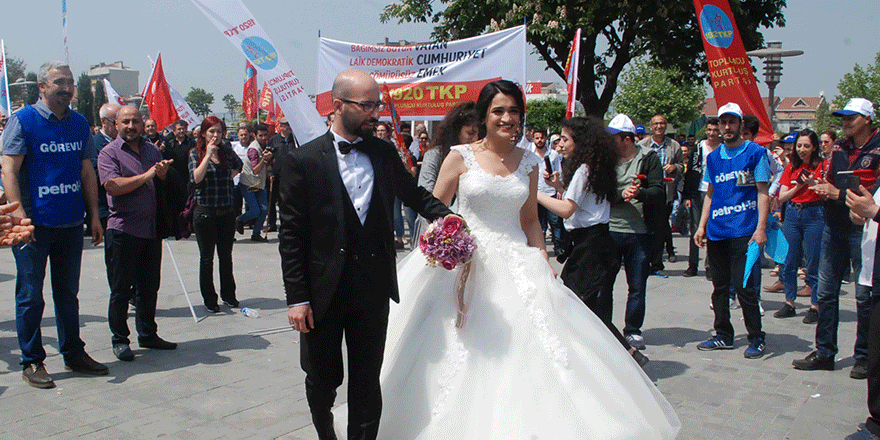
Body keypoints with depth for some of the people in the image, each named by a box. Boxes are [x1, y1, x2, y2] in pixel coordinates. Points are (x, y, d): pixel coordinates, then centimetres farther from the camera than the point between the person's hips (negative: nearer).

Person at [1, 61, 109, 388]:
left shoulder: (79, 124, 10)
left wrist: (94, 215, 10)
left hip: (71, 223, 5)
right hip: (34, 224, -5)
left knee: (68, 293, 14)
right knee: (30, 296, 3)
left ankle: (73, 353, 25)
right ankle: (32, 362, 14)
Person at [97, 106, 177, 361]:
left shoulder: (152, 150, 14)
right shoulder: (109, 153, -3)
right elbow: (112, 186, -18)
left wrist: (163, 174, -4)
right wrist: (146, 176, -15)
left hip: (152, 229, 5)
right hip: (123, 230, -5)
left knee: (150, 286, 13)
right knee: (121, 289, 3)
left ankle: (147, 334, 25)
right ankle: (119, 339, 15)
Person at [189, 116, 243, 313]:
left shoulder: (226, 150, 6)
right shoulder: (196, 153, -3)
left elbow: (238, 165, 27)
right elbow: (195, 178, -19)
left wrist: (229, 176, 11)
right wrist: (208, 154, -20)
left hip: (226, 212, 3)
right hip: (205, 213, -3)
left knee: (226, 256, 11)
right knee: (207, 258, 6)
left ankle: (228, 294, 25)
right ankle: (209, 298, 17)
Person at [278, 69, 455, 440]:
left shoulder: (385, 153, 4)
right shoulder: (303, 161, -7)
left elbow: (414, 193, 16)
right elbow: (291, 236, -7)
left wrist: (443, 215, -6)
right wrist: (296, 298, -10)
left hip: (373, 289, 2)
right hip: (323, 293, -2)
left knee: (367, 380, 10)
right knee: (322, 378, 15)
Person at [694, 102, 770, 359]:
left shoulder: (755, 153, -1)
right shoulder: (713, 158, 14)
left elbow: (763, 193, -5)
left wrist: (761, 228, -13)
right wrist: (702, 225, 12)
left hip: (743, 230, -5)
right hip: (716, 231, 6)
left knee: (743, 286, -7)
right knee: (720, 286, 11)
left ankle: (757, 338, 9)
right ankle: (723, 335, 22)